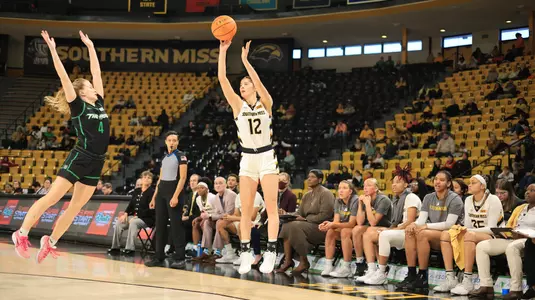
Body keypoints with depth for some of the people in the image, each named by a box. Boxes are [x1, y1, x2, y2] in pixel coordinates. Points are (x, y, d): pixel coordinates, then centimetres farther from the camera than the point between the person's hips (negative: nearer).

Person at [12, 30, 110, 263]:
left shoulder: (98, 104, 13)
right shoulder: (78, 106, -3)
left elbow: (96, 72, 19)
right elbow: (64, 77, -10)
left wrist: (90, 47, 23)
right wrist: (53, 50, -13)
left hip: (96, 163, 6)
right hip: (79, 158, -6)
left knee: (75, 207, 8)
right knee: (51, 197, -6)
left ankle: (50, 241, 19)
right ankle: (21, 234, 2)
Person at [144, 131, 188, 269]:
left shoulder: (181, 156, -5)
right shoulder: (164, 158, 16)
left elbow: (183, 177, -13)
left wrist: (175, 196, -21)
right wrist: (154, 197, 15)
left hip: (174, 191, -7)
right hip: (161, 192, 7)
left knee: (176, 225, -7)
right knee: (160, 224, 7)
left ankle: (180, 258, -4)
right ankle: (159, 257, 12)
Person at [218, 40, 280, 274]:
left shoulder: (265, 103, -1)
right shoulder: (238, 105, 4)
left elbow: (258, 82, -20)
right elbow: (222, 79, -6)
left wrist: (244, 59, -23)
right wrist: (223, 52, -13)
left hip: (267, 157, -3)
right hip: (247, 159, 3)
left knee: (271, 207, -5)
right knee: (246, 209, 2)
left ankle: (271, 254, -5)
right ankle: (246, 254, 6)